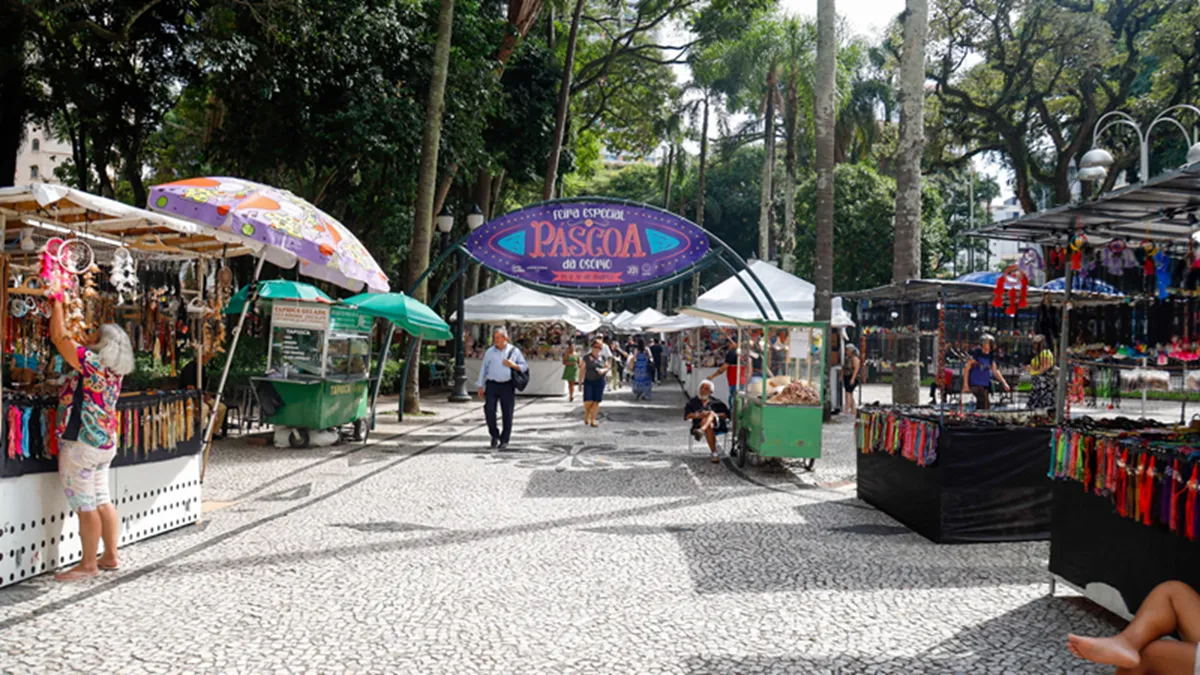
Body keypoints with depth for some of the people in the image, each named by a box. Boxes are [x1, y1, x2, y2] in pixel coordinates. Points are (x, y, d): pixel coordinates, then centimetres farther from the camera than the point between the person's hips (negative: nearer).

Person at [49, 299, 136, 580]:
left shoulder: (92, 362, -16)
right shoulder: (115, 369, 7)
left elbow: (59, 336, -14)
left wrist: (57, 303, -1)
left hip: (81, 444, -9)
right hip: (105, 444, 9)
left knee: (85, 507, -3)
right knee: (102, 502, 15)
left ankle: (88, 565, 3)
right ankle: (110, 556, 22)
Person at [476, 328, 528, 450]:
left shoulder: (514, 351, 5)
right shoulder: (489, 352, 8)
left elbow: (525, 367, 7)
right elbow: (483, 369, 10)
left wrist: (513, 365, -11)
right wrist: (481, 387, 6)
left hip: (507, 386, -1)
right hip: (492, 385, 1)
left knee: (507, 414, -1)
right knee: (489, 410, -11)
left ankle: (504, 441, 10)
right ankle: (495, 435, 11)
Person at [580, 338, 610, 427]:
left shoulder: (603, 357, 8)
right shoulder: (586, 357, 1)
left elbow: (608, 367, 14)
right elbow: (582, 370, 2)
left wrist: (603, 370, -9)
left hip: (599, 381, 2)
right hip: (588, 381, -2)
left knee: (596, 401, 0)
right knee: (588, 401, -10)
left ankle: (593, 420, 7)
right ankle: (586, 414, 21)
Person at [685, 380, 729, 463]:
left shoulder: (715, 402, 27)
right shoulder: (693, 402, 25)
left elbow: (726, 414, 15)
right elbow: (687, 415, 8)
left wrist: (714, 415, -5)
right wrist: (698, 415, -11)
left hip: (716, 423, 0)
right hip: (699, 424, 0)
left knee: (711, 413, -35)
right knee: (709, 426, -37)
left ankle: (701, 431, -67)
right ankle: (714, 454, -47)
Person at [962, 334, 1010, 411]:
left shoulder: (991, 356, 10)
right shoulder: (975, 354, -9)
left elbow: (995, 371, 18)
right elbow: (967, 368, -7)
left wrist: (1003, 382, 12)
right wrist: (965, 384, -11)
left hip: (986, 385, 7)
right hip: (976, 384, -7)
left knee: (980, 406, 9)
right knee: (986, 404, -18)